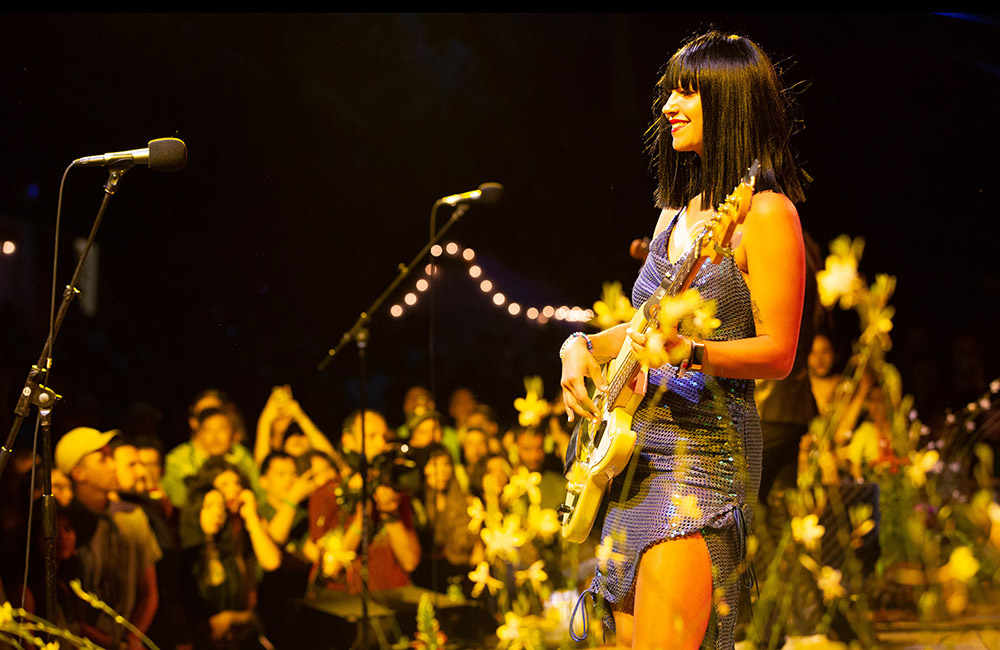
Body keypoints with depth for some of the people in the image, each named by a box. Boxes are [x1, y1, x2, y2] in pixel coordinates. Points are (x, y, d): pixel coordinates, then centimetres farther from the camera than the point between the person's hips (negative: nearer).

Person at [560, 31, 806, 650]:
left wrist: (689, 353, -26)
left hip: (704, 448, -9)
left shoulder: (765, 213, -8)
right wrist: (582, 346, 9)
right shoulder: (676, 212, 18)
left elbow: (778, 353, -12)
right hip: (636, 449, 9)